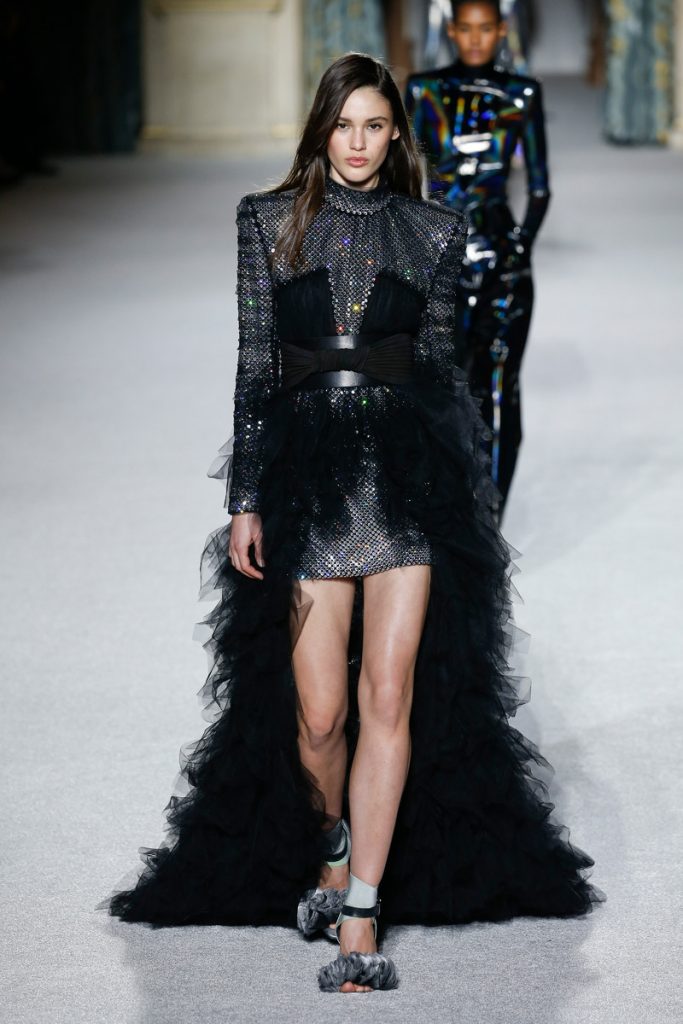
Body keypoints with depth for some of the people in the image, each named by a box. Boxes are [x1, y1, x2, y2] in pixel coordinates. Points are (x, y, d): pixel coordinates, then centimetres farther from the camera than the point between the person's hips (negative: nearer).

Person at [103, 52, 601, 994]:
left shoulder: (433, 233, 10)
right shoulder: (269, 223, 8)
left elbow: (442, 366, 13)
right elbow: (255, 367, 7)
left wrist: (462, 495, 10)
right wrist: (245, 500, 1)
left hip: (408, 467, 0)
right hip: (306, 472, 0)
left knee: (389, 699, -9)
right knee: (319, 713, -2)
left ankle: (358, 928, -7)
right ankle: (332, 850, 29)